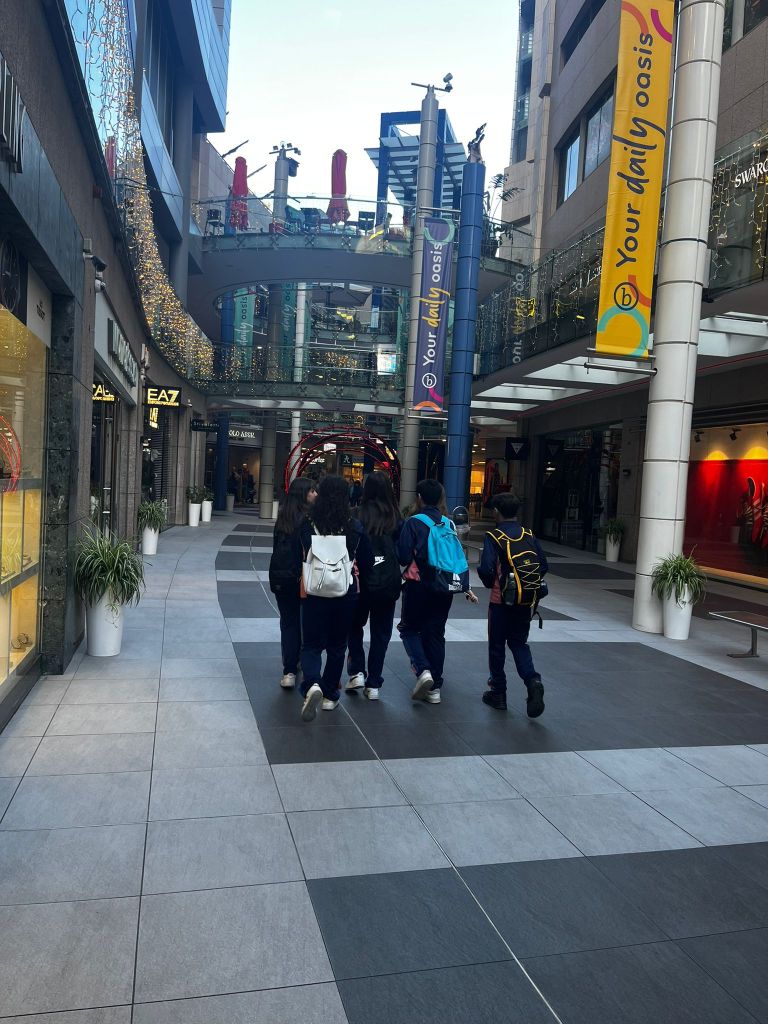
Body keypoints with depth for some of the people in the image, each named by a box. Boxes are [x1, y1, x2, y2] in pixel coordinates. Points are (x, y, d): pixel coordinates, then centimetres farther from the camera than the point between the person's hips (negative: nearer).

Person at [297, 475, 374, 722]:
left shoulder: (307, 524, -6)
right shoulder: (354, 527, -7)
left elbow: (298, 557, 4)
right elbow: (367, 562, 1)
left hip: (313, 593, -1)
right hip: (345, 593, 1)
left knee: (312, 645, 7)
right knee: (337, 646, 16)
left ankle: (312, 685, -18)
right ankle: (330, 695, 24)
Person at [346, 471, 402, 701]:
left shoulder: (359, 516, -9)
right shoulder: (395, 518, -2)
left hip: (363, 581, -1)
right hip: (388, 583, 2)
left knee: (355, 626, 21)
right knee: (381, 633, 12)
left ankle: (357, 672, 12)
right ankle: (373, 684, 14)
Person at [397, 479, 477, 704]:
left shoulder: (413, 523, -9)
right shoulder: (449, 523, 5)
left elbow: (403, 556, -14)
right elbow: (460, 557, 6)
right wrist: (466, 587, 13)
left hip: (419, 585, -4)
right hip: (444, 588, 4)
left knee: (409, 628, 13)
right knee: (435, 633, 13)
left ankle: (423, 669, -9)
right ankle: (434, 688, 16)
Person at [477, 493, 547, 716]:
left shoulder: (493, 537, -11)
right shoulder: (529, 536, 2)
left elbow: (486, 569, -19)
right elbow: (544, 566, 0)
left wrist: (490, 583, 3)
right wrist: (531, 586, 14)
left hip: (501, 600, -4)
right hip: (526, 601, 4)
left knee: (497, 646, 11)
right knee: (519, 643, 16)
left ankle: (498, 693, 19)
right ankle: (532, 680, -7)